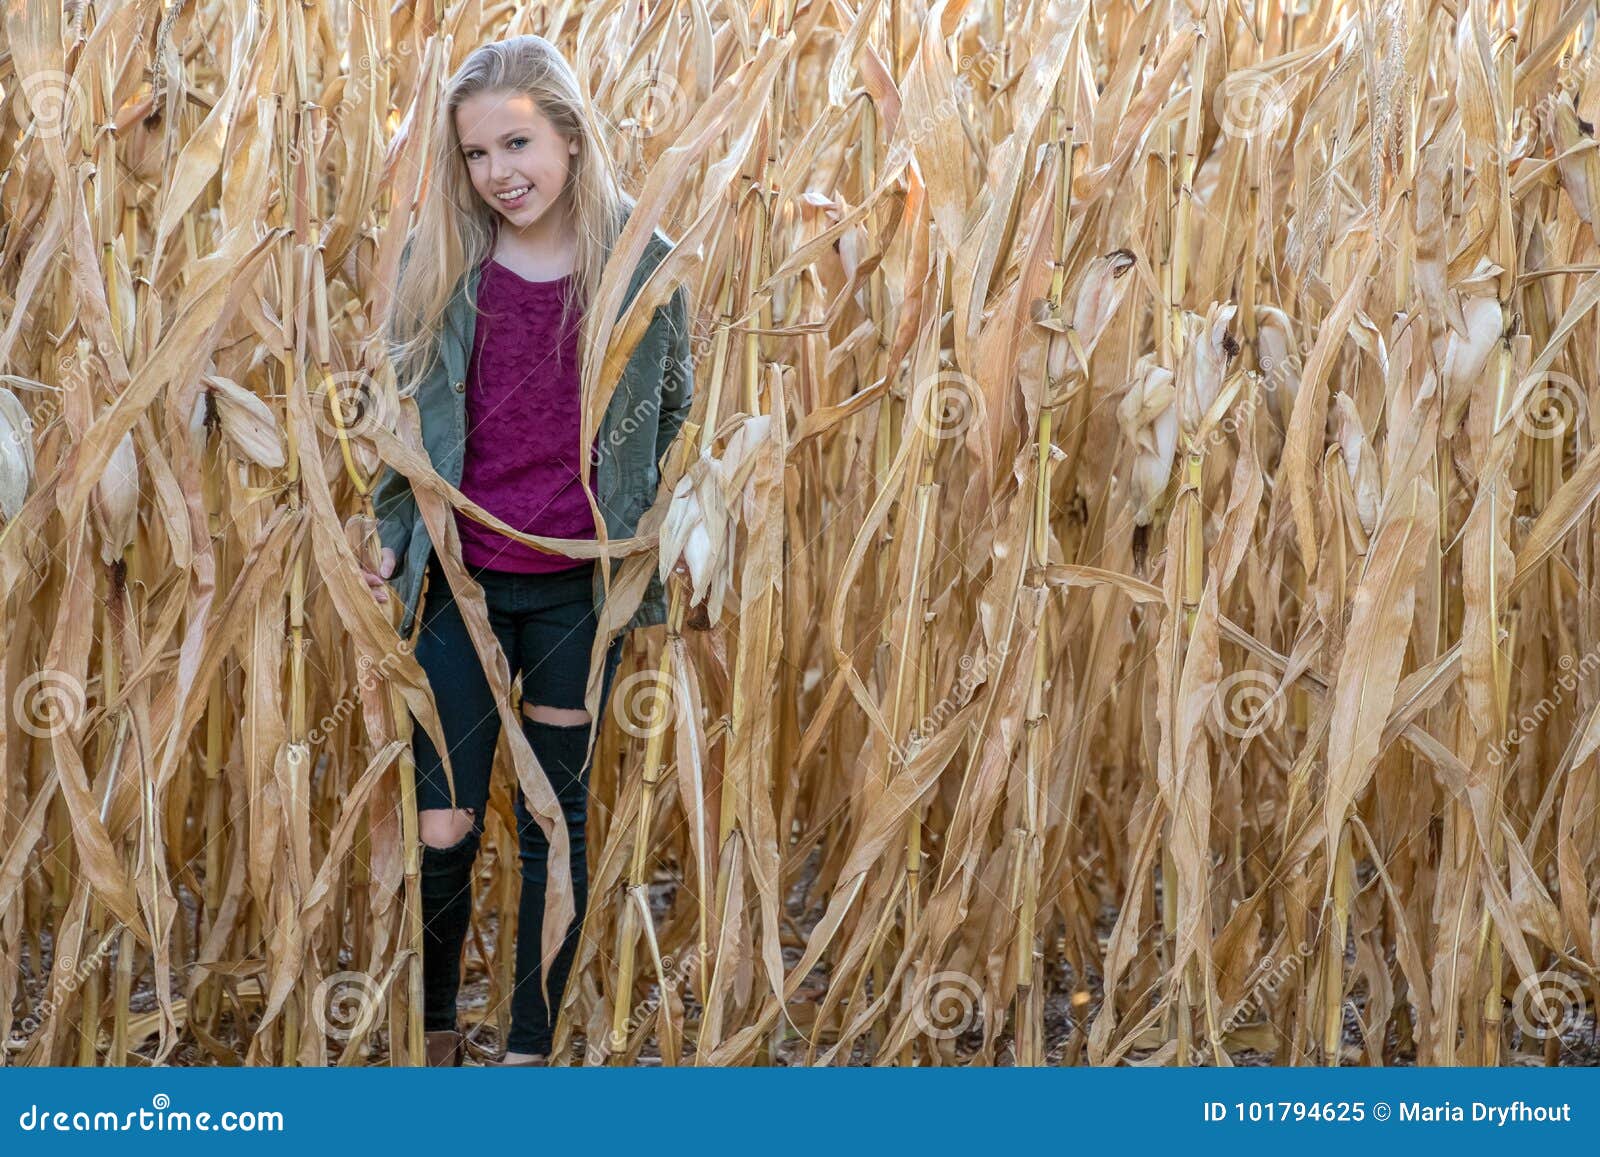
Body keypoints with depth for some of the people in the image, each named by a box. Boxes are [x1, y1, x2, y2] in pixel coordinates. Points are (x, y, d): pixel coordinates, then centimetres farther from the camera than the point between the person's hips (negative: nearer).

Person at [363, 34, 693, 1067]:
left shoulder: (643, 267, -4)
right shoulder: (441, 261, -1)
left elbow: (678, 421, 9)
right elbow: (404, 409, 9)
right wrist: (392, 541, 7)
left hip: (579, 590, -1)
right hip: (460, 582, 1)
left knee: (556, 819, 10)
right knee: (442, 828, 2)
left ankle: (531, 1050, 24)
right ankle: (433, 1031, 26)